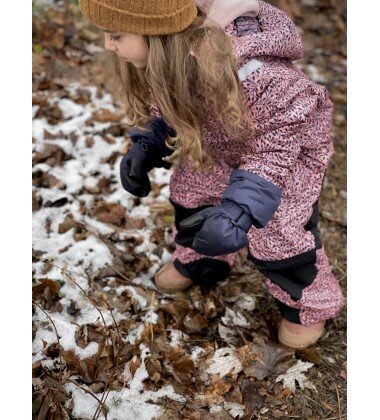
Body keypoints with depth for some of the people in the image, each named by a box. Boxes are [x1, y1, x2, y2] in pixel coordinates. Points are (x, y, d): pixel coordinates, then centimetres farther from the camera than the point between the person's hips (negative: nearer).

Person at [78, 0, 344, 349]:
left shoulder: (249, 73, -47)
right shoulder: (166, 57, -23)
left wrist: (239, 209, -51)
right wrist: (143, 149, -18)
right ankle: (198, 261, 47)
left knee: (277, 237, -4)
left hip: (288, 149, -6)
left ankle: (308, 303, 27)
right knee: (189, 196, 17)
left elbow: (276, 148, -38)